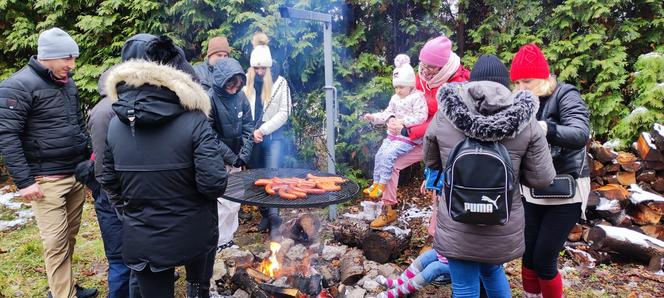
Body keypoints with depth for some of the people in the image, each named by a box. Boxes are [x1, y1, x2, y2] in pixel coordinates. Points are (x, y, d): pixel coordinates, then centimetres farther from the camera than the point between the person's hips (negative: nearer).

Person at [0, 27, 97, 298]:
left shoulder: (67, 83, 13)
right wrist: (23, 181, -16)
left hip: (77, 174, 7)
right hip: (47, 180, -7)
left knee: (70, 236, 13)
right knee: (56, 242, -1)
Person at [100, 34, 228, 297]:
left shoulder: (116, 124, -5)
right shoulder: (193, 121, -19)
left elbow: (109, 182, 5)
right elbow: (214, 183, -23)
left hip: (140, 240, 3)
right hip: (192, 234, -3)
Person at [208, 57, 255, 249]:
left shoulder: (241, 97, 2)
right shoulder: (210, 99, -16)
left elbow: (248, 128, 4)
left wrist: (244, 155, -8)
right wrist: (231, 158, -15)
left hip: (236, 160, 6)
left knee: (235, 201, 13)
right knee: (223, 202, -5)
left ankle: (228, 239, 27)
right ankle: (219, 243, 10)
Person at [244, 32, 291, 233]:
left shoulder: (280, 82, -2)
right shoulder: (245, 82, 1)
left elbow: (284, 113, -5)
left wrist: (262, 130, -10)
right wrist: (251, 132, -12)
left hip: (274, 137, -2)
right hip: (252, 138, 3)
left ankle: (274, 216, -4)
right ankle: (265, 214, 22)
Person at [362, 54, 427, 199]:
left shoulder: (417, 97, -12)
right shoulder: (395, 98, 12)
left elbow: (421, 116, -20)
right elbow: (387, 113, 16)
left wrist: (405, 121, -29)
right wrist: (373, 117, 2)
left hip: (408, 137, -8)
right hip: (394, 134, 9)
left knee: (388, 154, -22)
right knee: (379, 154, 4)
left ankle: (382, 184, -11)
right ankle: (376, 182, 16)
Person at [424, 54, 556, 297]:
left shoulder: (444, 115, -7)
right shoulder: (525, 121, -7)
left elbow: (431, 163, 8)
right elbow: (541, 178, -4)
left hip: (457, 225, -2)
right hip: (504, 226, 2)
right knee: (492, 269, 29)